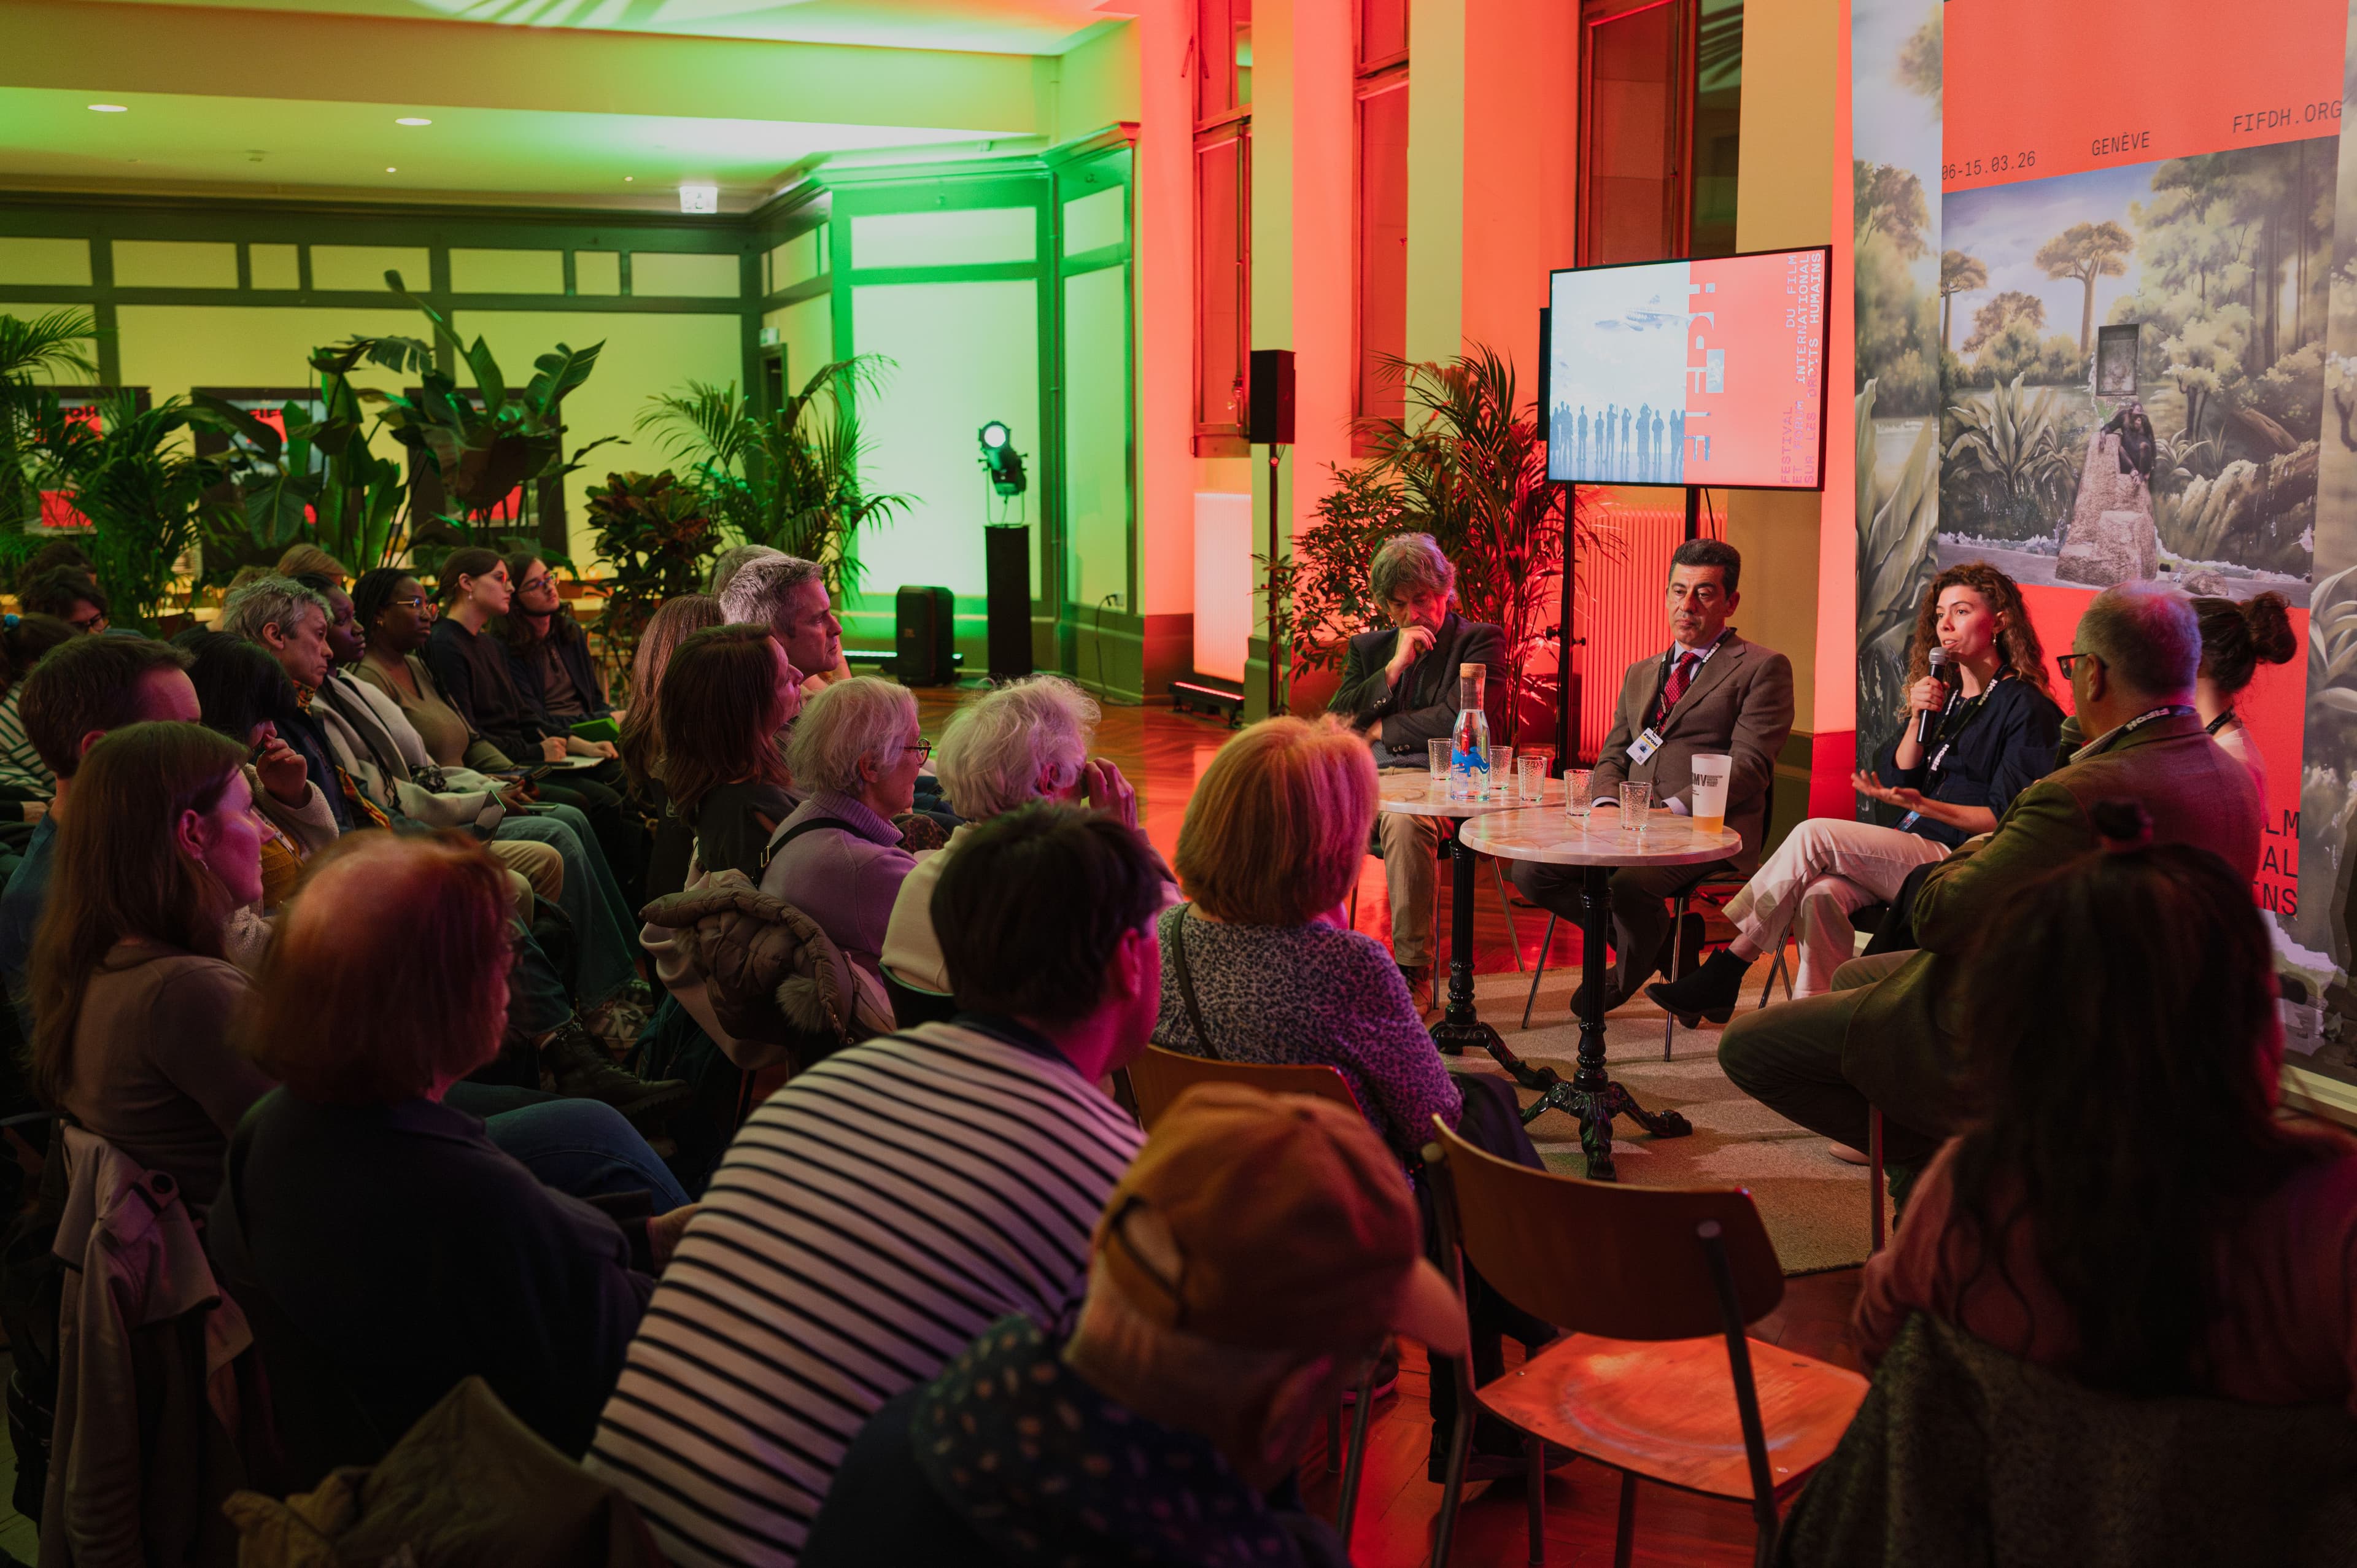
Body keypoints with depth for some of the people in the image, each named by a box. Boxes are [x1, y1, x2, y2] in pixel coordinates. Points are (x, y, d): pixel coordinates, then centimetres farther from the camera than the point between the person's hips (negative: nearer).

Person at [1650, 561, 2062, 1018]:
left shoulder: (2025, 708, -3)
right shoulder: (1940, 693, 21)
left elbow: (2005, 819, -9)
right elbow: (1895, 780, 15)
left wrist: (1920, 804, -22)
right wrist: (1917, 719, -1)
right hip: (1909, 850, 6)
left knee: (1814, 835, -24)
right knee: (1821, 893, -27)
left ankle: (1724, 972, -18)